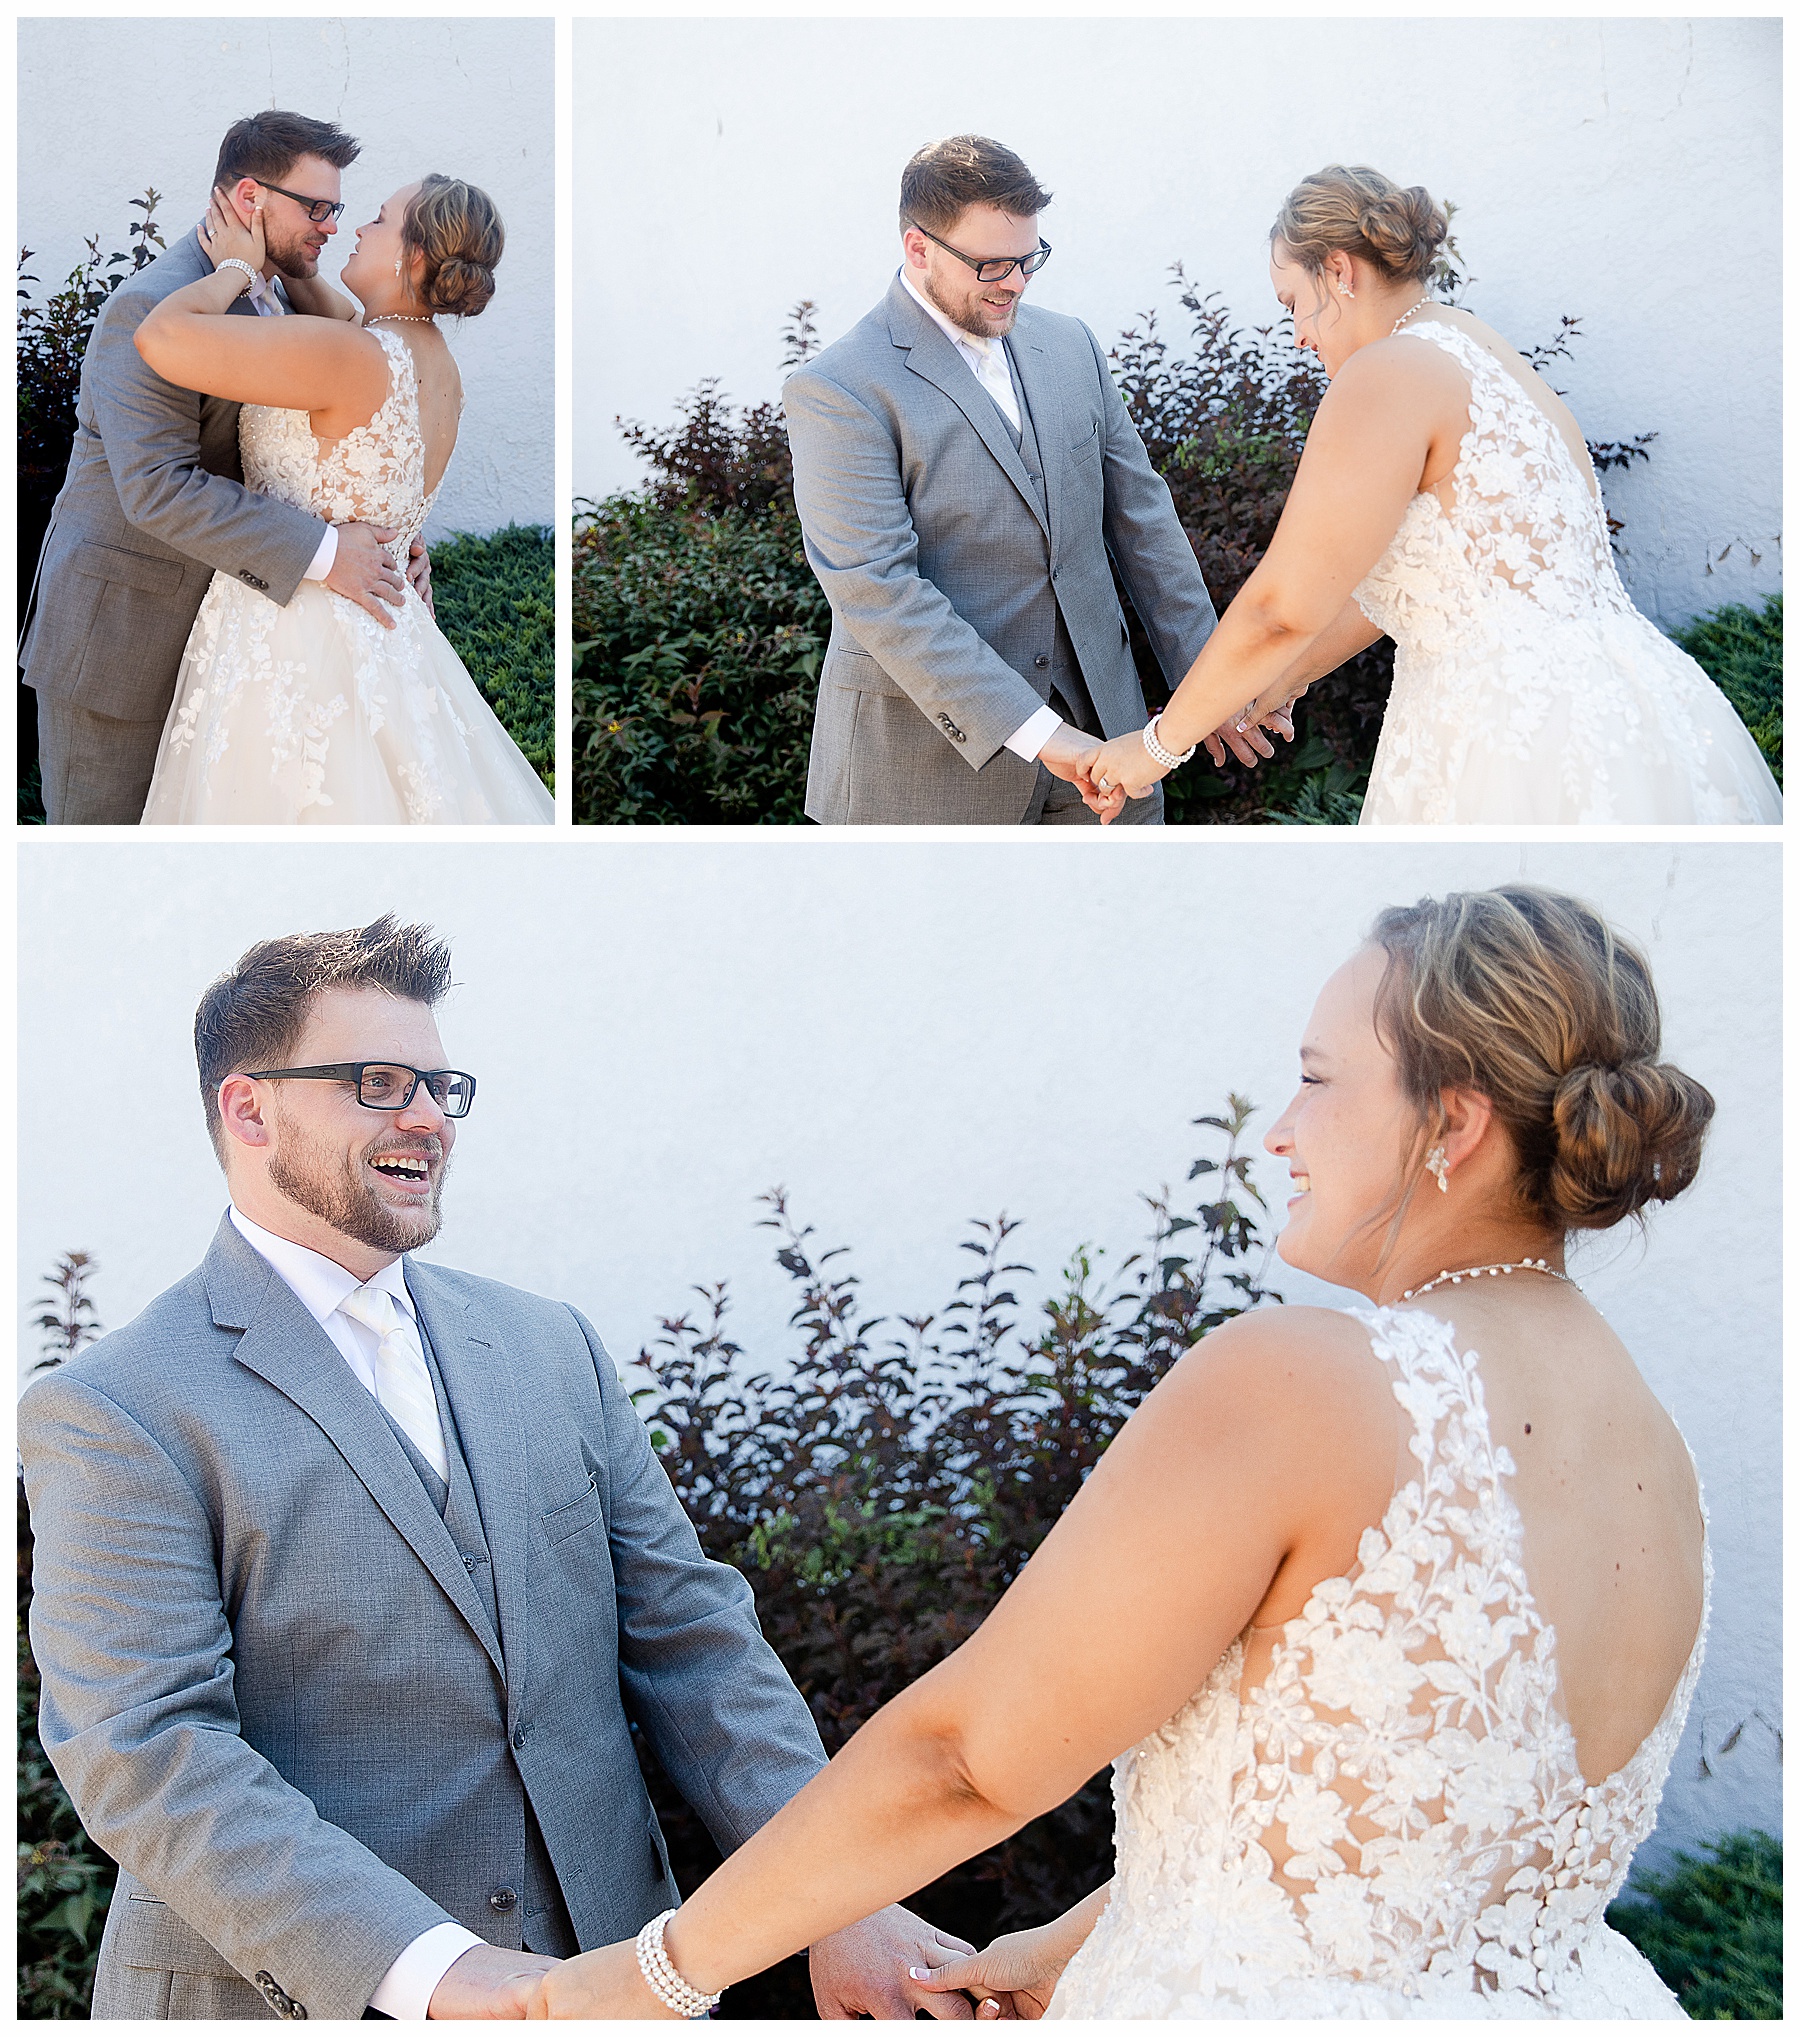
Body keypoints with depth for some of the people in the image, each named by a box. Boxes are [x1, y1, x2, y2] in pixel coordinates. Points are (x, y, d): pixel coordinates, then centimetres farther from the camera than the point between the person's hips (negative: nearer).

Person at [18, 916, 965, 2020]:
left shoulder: (555, 1347, 7)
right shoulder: (115, 1414, -10)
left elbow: (684, 1636, 4)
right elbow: (149, 1754, -18)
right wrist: (433, 1971, -29)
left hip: (600, 1965, 5)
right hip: (298, 2002, -5)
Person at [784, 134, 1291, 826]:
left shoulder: (1069, 345, 10)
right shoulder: (837, 390, -12)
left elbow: (1140, 515, 14)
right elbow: (878, 593, -19)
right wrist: (1038, 735, -24)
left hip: (1096, 717, 6)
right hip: (936, 748, -5)